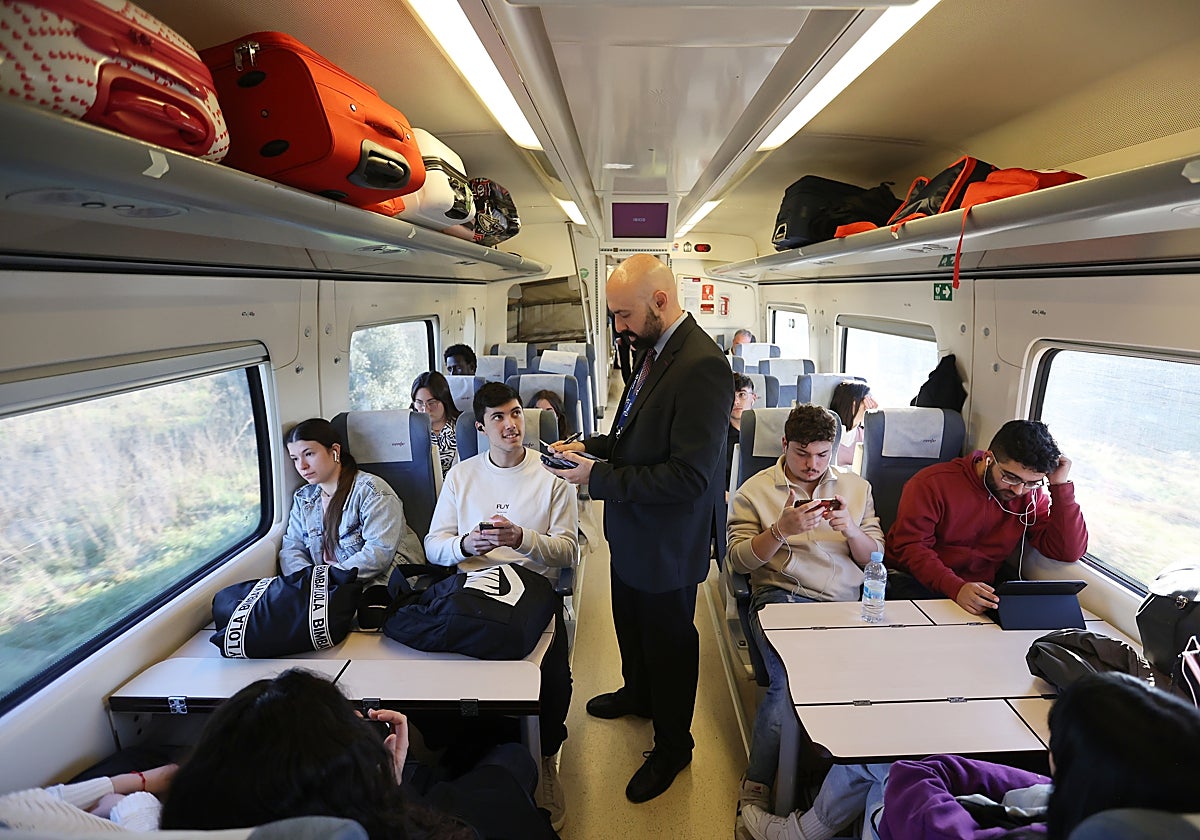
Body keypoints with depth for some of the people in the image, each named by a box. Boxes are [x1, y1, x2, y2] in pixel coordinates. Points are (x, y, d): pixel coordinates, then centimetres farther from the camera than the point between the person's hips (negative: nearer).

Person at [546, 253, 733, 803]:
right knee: (630, 624, 29)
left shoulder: (700, 366, -29)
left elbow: (689, 474, -31)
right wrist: (590, 447, -1)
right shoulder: (653, 350, 1)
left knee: (668, 641, 14)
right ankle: (637, 692, 58)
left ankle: (672, 746, 39)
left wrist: (600, 478, -26)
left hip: (666, 543, -9)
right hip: (632, 531, 9)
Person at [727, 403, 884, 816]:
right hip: (783, 596, -3)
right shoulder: (755, 491, 10)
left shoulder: (857, 487, 19)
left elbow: (874, 558, 15)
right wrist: (781, 530, -14)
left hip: (847, 601, 3)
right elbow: (739, 559, 1)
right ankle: (757, 782, -9)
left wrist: (851, 530, -6)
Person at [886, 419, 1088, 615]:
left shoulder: (1030, 496, 1)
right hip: (917, 581, -4)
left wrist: (1061, 486, -12)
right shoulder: (934, 483, -12)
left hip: (982, 591, 4)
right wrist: (955, 587, -32)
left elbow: (1069, 552, -6)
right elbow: (910, 546, -16)